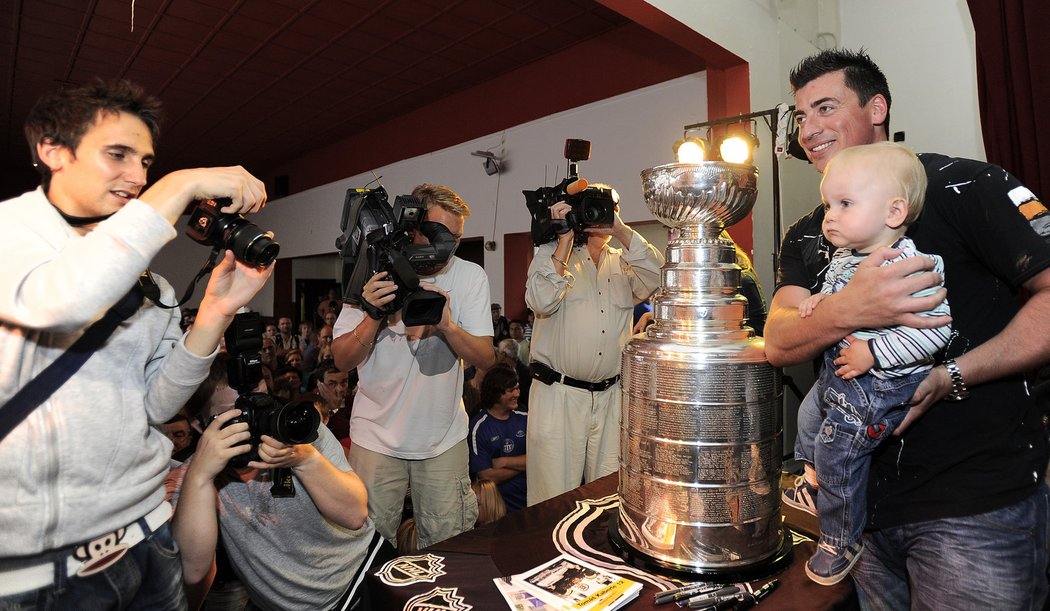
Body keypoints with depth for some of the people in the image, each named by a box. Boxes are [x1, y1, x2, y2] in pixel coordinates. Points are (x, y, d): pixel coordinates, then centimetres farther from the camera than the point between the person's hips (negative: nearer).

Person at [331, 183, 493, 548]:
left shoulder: (470, 276, -6)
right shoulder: (373, 275, -6)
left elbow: (486, 359, -10)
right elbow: (342, 361, -7)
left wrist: (447, 325, -27)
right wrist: (374, 315, -24)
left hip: (444, 438, 1)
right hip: (377, 436, 0)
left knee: (448, 548, 10)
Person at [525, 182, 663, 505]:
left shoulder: (622, 263, 14)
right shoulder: (552, 253, 4)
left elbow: (656, 279, -6)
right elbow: (541, 302, -14)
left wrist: (620, 230, -12)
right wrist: (566, 238, -13)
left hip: (610, 396, 4)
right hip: (558, 395, -3)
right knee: (555, 501, 1)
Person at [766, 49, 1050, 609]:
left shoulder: (961, 184, -5)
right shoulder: (806, 238, 9)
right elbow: (778, 344, -6)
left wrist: (950, 377, -23)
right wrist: (849, 310, -25)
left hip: (976, 497, -4)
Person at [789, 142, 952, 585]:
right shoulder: (844, 257, 0)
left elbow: (935, 329, -30)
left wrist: (872, 353, -30)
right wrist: (819, 301, -6)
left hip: (877, 386, -9)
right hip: (836, 373, 9)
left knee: (836, 454, 1)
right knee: (811, 420, 27)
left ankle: (841, 541, 26)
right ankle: (818, 489, 55)